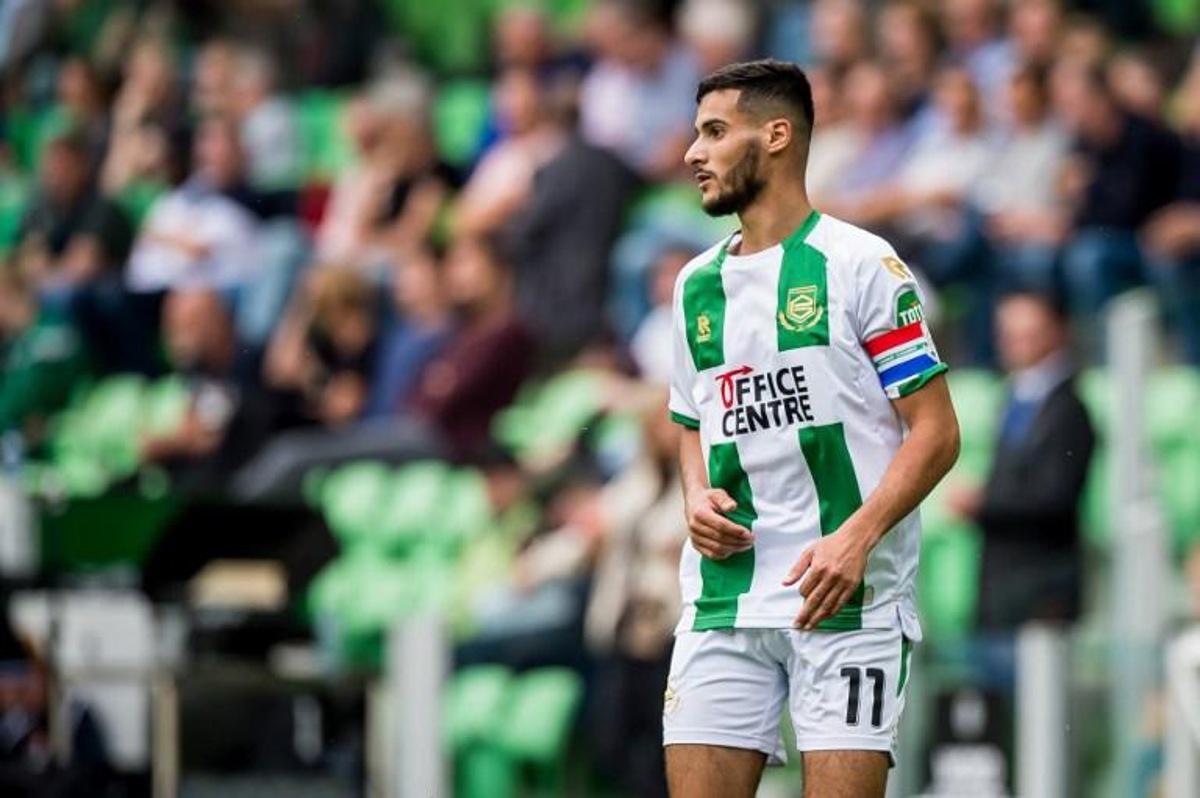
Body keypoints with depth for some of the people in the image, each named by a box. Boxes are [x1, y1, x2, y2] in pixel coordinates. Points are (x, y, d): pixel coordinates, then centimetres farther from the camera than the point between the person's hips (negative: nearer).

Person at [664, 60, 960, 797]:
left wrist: (856, 537, -19)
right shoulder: (697, 285, 16)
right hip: (723, 598, 5)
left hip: (848, 598, -5)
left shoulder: (858, 264, -3)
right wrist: (698, 499, 4)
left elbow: (936, 431, -6)